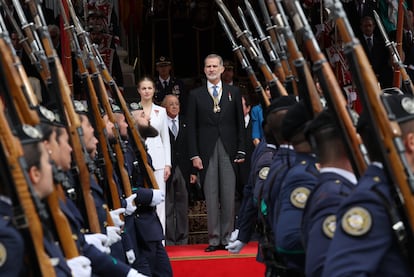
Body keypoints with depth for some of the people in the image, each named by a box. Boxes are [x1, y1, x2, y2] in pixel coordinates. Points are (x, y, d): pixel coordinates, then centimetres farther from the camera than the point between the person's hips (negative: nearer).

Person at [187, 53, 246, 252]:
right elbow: (191, 127, 4)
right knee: (211, 197, 0)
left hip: (228, 150, 1)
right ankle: (214, 239, 4)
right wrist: (194, 154, -4)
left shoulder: (233, 92, 10)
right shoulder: (195, 95, 8)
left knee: (229, 196, 0)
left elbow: (240, 124, 9)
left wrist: (241, 151, 1)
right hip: (206, 151, 0)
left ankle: (227, 238, 6)